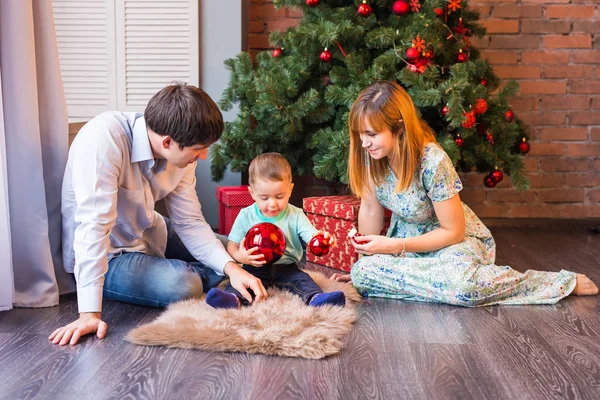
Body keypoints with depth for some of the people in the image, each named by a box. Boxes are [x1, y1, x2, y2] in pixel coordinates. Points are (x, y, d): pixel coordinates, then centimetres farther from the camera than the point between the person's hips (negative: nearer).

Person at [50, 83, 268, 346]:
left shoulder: (180, 153, -12)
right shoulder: (103, 138, -34)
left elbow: (189, 223, -6)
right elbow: (94, 224, -39)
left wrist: (230, 267, -20)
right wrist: (90, 313, -41)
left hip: (147, 235, 7)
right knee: (182, 285, -30)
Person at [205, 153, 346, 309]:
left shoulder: (296, 216, -1)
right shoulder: (246, 216, 0)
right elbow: (232, 246, 1)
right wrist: (240, 256, -24)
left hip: (286, 268, 1)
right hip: (255, 268, 0)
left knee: (303, 279, -24)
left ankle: (315, 298, -48)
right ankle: (234, 298, -53)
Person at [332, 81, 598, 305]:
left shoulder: (433, 163, -28)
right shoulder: (370, 156, -13)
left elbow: (453, 232, -20)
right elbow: (370, 209, -2)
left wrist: (392, 246, -23)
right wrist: (362, 263, 2)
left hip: (453, 240, -5)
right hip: (406, 238, 5)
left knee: (461, 282, -39)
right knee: (362, 272, -27)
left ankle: (565, 282, -15)